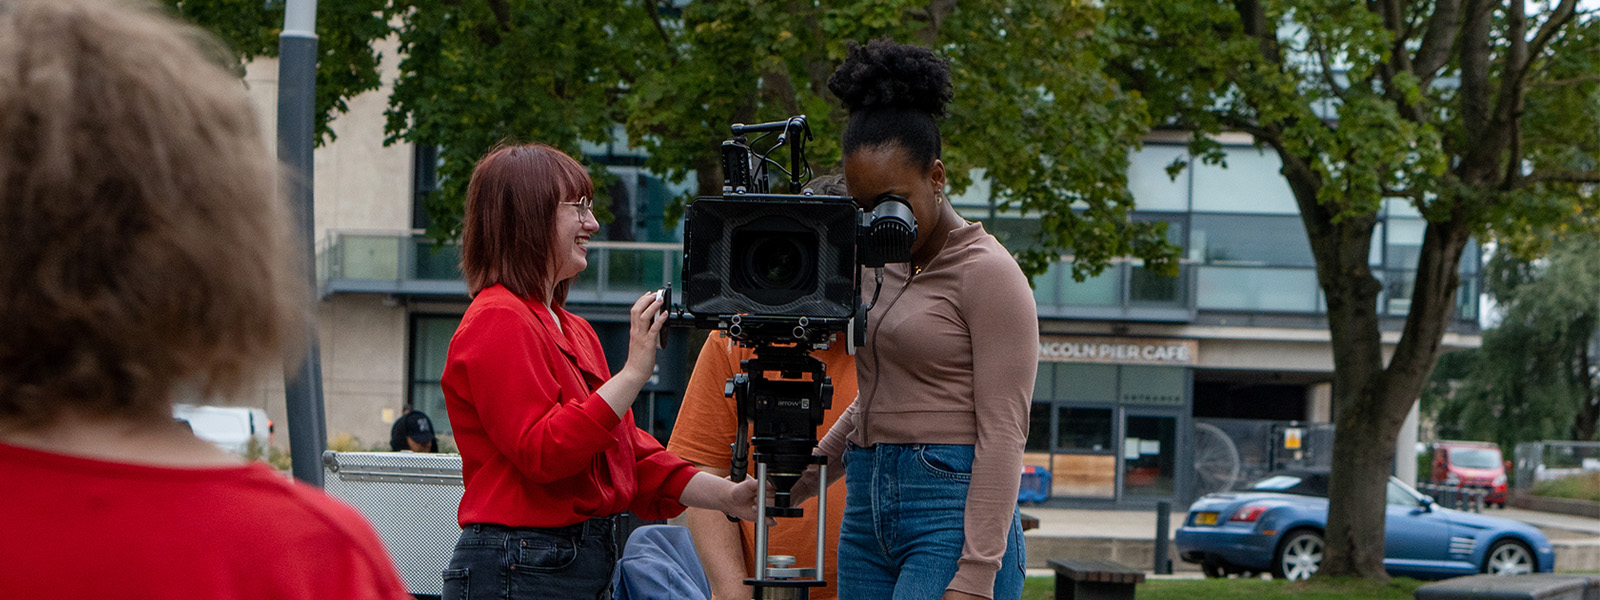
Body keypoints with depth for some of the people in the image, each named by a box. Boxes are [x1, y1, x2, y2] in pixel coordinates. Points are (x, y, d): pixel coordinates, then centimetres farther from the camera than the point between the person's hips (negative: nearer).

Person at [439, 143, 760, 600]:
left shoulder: (575, 330, 19)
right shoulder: (498, 322, -11)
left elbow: (629, 452, 17)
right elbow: (540, 451, -22)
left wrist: (726, 497, 6)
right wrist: (635, 371, -21)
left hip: (588, 561, 9)